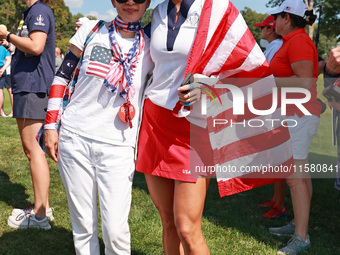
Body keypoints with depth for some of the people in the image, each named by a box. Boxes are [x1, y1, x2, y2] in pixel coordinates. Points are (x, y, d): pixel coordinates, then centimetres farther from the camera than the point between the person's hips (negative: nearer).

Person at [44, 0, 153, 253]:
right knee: (82, 225, 8)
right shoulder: (91, 31, 3)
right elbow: (62, 75, 7)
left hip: (118, 147, -1)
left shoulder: (150, 49, 3)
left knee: (115, 230, -6)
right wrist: (50, 125, 2)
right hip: (74, 137, 1)